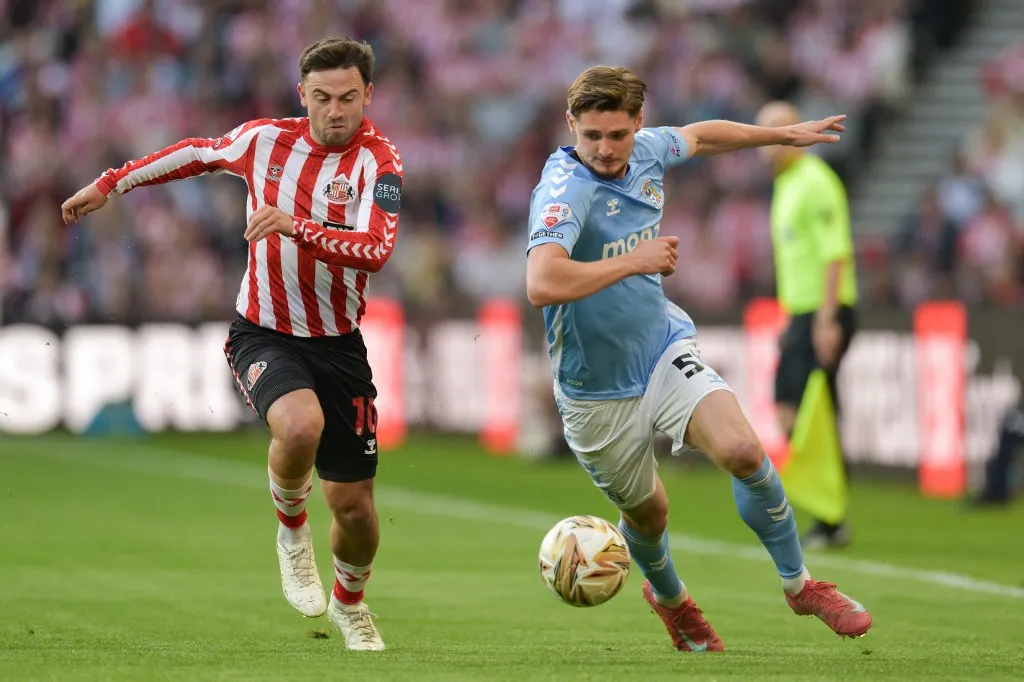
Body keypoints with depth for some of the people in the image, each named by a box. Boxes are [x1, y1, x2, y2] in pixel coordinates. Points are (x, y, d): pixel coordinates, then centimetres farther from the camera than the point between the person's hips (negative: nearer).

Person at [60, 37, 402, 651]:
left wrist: (298, 227, -42)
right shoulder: (265, 139, -4)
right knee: (300, 424, -34)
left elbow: (377, 250, -30)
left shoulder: (378, 161, -14)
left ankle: (350, 604, 38)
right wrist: (109, 185, 24)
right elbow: (197, 153, 17)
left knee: (354, 505, 4)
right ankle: (292, 531, -2)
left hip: (338, 346, 0)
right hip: (263, 335, 0)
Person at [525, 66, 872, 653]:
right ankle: (668, 595, 49)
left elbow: (698, 137, 22)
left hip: (665, 348, 4)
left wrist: (784, 134, 31)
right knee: (647, 513, 13)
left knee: (743, 451, -20)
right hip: (598, 391, -4)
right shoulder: (565, 189, -26)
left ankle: (800, 584, 1)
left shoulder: (647, 150, -4)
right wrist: (633, 261, -32)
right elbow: (542, 284, -43)